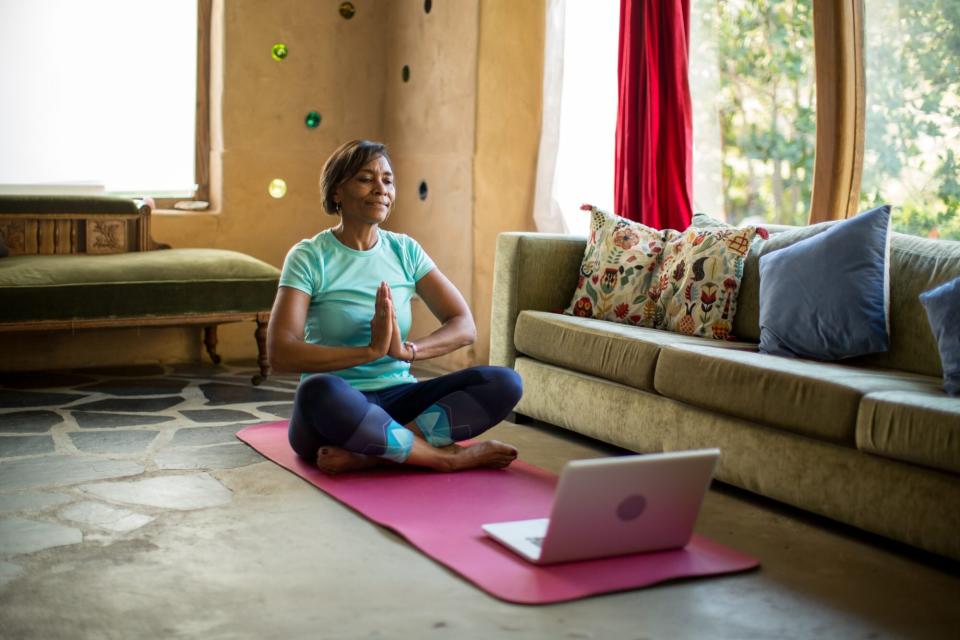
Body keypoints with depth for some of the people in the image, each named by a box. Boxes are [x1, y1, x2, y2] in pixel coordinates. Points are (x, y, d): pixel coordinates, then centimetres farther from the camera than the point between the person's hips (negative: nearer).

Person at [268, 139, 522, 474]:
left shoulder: (405, 250, 8)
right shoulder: (309, 257, -5)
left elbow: (465, 327, 1)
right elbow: (280, 353, -17)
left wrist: (408, 350, -19)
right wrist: (370, 350, -26)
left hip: (397, 398, 4)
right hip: (334, 409, -4)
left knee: (505, 382, -17)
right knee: (319, 391, -40)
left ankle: (372, 453, -25)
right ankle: (444, 455, -22)